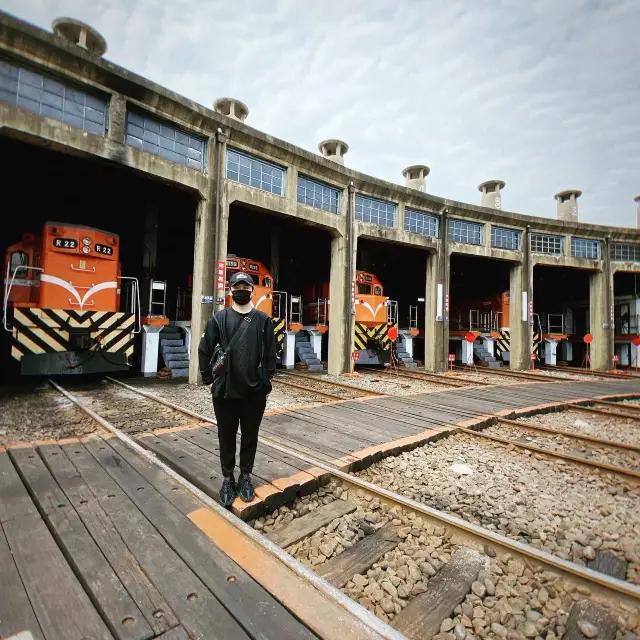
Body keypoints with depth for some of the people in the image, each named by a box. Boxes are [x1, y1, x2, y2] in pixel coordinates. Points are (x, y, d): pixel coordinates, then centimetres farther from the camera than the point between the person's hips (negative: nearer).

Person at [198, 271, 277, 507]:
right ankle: (228, 479, 30)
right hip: (225, 390, 0)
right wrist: (209, 378, 1)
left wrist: (267, 379, 0)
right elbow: (204, 350, 3)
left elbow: (270, 353, 5)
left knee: (250, 435, 13)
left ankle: (246, 476, 31)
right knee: (226, 436, 12)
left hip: (255, 391, 1)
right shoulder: (218, 318, 1)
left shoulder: (263, 320, 3)